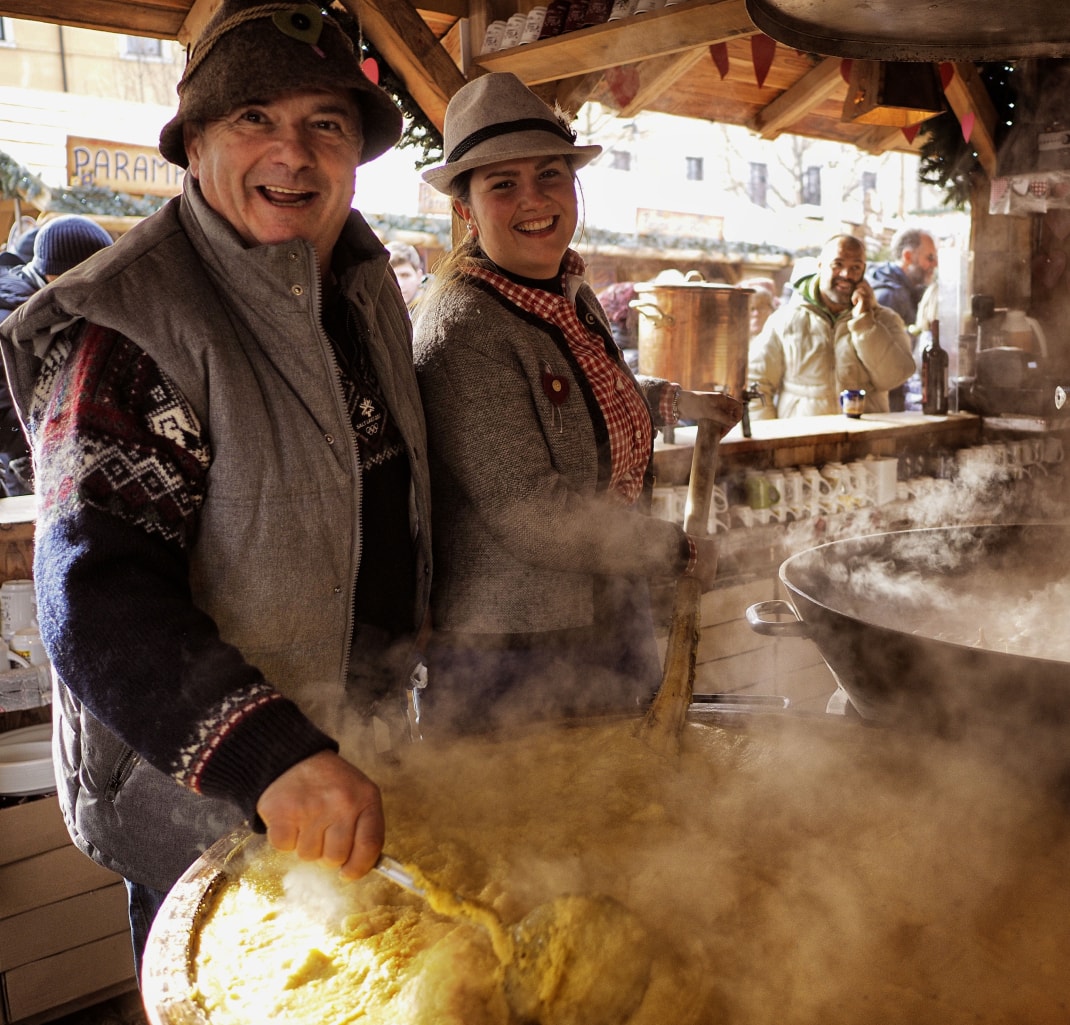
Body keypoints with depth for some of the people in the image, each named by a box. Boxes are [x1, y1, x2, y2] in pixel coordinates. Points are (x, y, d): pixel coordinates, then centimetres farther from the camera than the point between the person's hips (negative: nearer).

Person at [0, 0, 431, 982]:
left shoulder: (366, 287, 4)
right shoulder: (131, 323, -20)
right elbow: (96, 596, -29)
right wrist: (267, 754, -41)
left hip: (360, 768, 7)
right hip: (209, 810, -7)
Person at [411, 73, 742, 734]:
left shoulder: (574, 296, 5)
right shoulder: (462, 331, -24)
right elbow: (536, 517, -25)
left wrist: (675, 402, 19)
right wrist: (682, 553, -15)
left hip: (609, 625, 9)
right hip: (511, 663, -9)